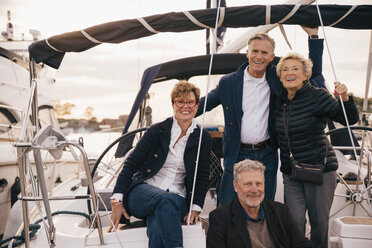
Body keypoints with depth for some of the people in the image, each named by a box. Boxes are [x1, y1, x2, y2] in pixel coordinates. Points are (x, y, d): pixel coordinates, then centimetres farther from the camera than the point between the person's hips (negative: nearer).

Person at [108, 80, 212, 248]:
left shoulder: (203, 138, 9)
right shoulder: (157, 131, 2)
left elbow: (202, 177, 11)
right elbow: (131, 164, 2)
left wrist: (195, 208, -2)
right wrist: (117, 200, -5)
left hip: (176, 198, 1)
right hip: (142, 192, -1)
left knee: (158, 229, -33)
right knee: (165, 200, -37)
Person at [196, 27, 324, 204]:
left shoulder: (277, 80, 2)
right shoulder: (228, 83, 0)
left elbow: (313, 72, 6)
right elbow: (204, 103, 10)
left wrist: (313, 35, -1)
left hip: (267, 156, 2)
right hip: (238, 155, -2)